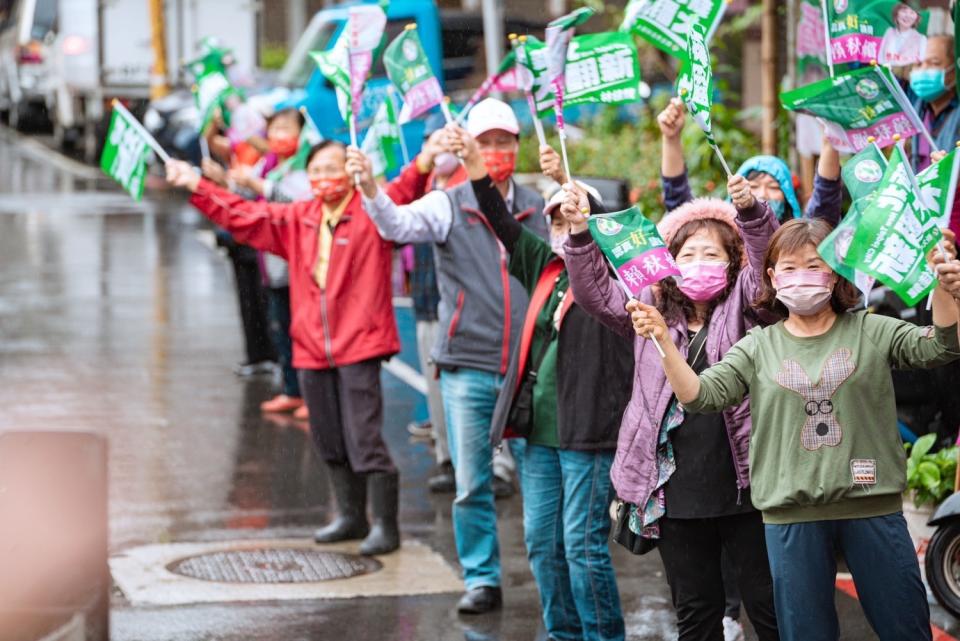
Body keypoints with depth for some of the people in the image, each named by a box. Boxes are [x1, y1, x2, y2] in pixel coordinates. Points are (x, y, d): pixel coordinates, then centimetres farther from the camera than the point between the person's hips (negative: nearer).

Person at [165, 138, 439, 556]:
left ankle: (385, 525, -2)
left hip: (359, 347, -6)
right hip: (312, 349, 7)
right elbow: (243, 216, 19)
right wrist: (197, 186, 17)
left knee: (365, 439, -9)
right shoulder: (297, 220, 14)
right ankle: (351, 517, 29)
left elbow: (403, 194, -23)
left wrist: (424, 166, -43)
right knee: (330, 442, 15)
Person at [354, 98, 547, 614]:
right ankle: (481, 580, 15)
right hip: (467, 368, -1)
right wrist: (369, 189, -36)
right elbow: (398, 225, -18)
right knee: (471, 484, 3)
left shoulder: (538, 208, 9)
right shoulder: (448, 207, 2)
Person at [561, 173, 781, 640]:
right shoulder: (652, 310, 12)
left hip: (743, 485, -3)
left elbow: (769, 258, -12)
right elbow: (595, 291, 6)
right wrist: (579, 232, -9)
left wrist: (750, 209, -30)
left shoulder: (743, 306, 3)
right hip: (677, 492, 3)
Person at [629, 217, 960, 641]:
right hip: (792, 516, 1)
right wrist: (663, 339, -15)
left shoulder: (870, 332, 4)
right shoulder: (758, 347, 8)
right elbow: (701, 395, -1)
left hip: (872, 507, -1)